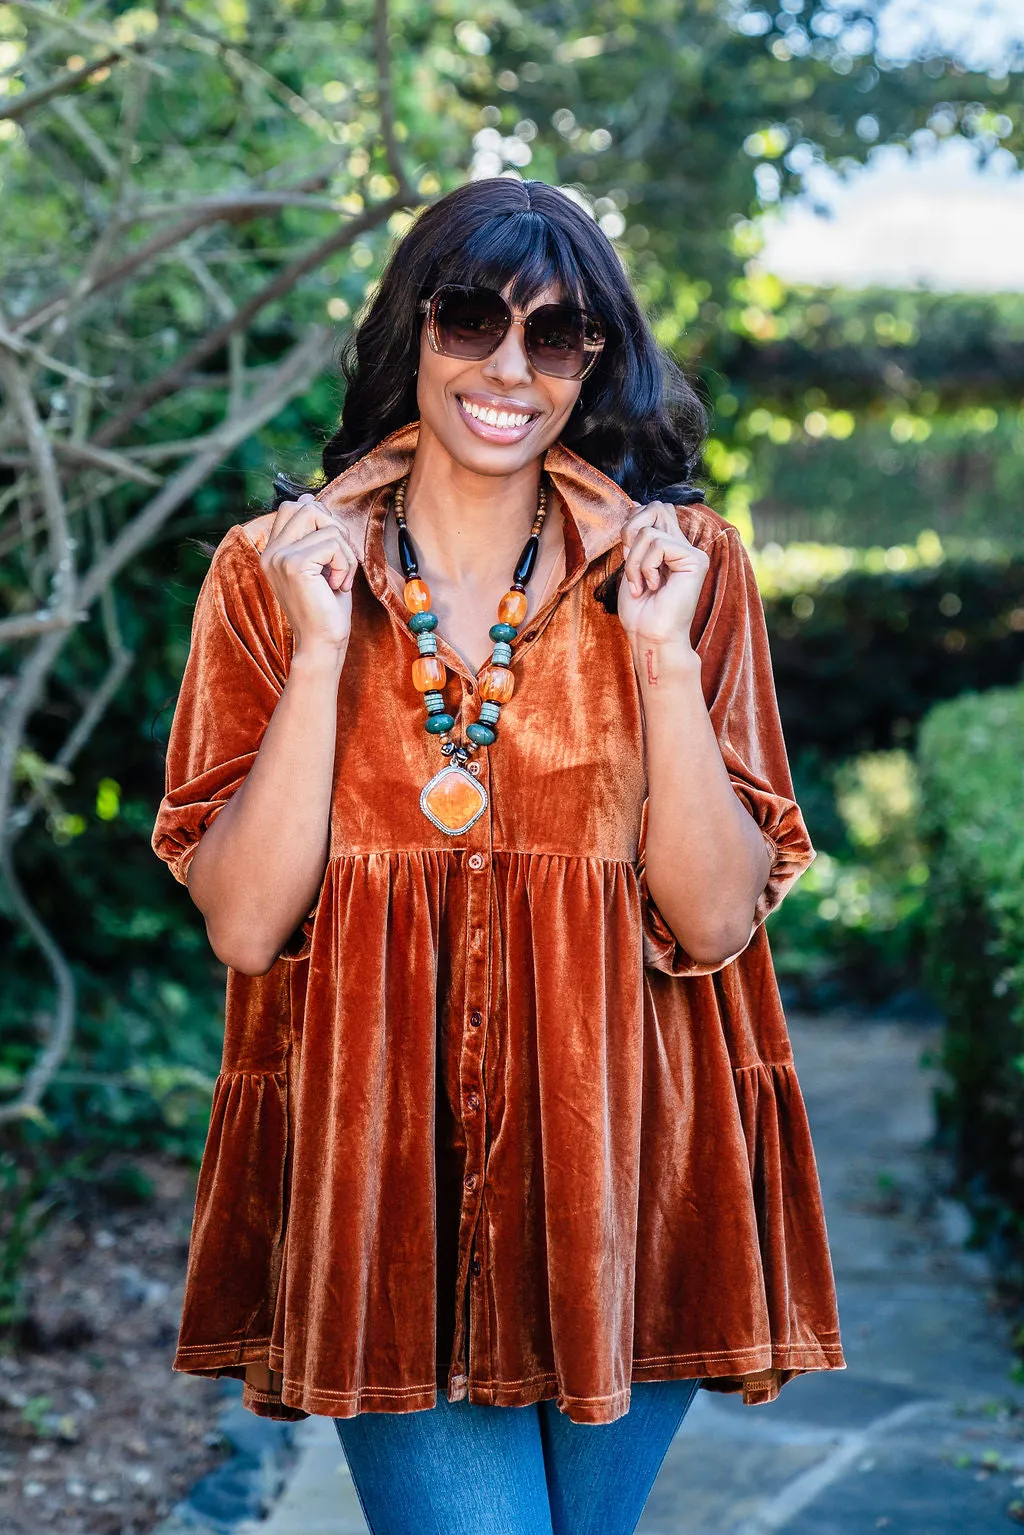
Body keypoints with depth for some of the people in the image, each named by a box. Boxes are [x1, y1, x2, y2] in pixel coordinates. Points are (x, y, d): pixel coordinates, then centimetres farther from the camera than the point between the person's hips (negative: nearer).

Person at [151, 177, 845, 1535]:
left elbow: (719, 918, -4)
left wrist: (663, 654, -14)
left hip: (617, 1163, 2)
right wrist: (321, 651, -14)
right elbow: (244, 924, -7)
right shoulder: (275, 570, 1)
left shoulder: (682, 567, 3)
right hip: (378, 1169, -1)